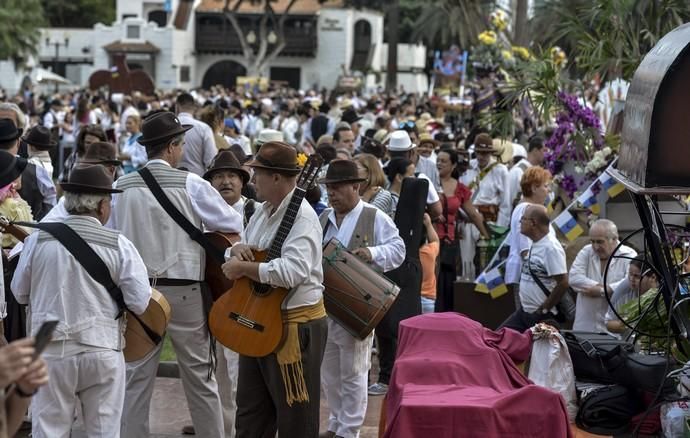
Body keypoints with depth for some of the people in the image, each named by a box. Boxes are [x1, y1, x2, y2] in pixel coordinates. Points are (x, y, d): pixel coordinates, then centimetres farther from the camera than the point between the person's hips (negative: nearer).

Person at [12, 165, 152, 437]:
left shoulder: (38, 241, -2)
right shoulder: (118, 244, -7)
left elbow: (20, 293, 8)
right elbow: (140, 302, -8)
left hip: (51, 348, 1)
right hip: (102, 349, -1)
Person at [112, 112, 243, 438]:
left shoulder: (122, 187, 2)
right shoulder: (189, 184, -9)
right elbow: (233, 224, -5)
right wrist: (202, 227, 13)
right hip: (183, 290, -3)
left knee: (136, 377, 8)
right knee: (199, 376, 8)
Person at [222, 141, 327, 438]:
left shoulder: (301, 216, -20)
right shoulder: (263, 211, 10)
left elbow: (293, 271, -34)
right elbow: (244, 252, 20)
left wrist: (244, 267, -25)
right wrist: (238, 249, -4)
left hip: (295, 325, -9)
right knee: (251, 412, 18)